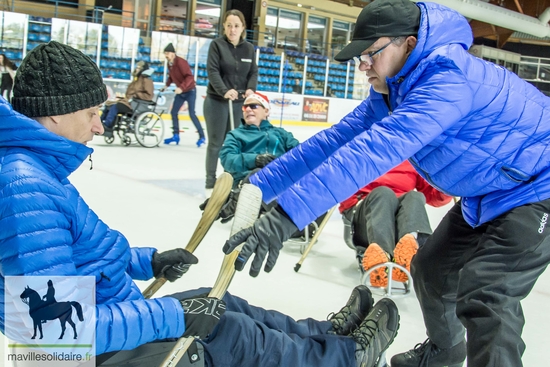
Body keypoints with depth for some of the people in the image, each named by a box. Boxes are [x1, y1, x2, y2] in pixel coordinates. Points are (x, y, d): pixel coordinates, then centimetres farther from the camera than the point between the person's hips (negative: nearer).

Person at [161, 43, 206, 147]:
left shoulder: (181, 62, -22)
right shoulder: (169, 64, 3)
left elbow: (189, 77, -30)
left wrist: (181, 87, -39)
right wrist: (167, 85, 4)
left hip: (190, 91, -8)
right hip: (180, 92, 8)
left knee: (192, 114, -12)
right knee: (173, 112, 5)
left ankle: (201, 137, -4)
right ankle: (176, 136, 14)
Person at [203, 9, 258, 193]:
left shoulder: (249, 48, 8)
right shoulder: (217, 44, -4)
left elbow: (253, 72, 9)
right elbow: (212, 71, -12)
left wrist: (250, 89, -11)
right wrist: (224, 91, -26)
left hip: (239, 103, 3)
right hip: (217, 101, -3)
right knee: (216, 142, 1)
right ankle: (210, 183, 8)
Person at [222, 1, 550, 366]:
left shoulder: (447, 79, -32)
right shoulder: (391, 92, -2)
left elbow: (376, 151, -43)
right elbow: (335, 140, -6)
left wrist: (287, 214, -49)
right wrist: (258, 186, -13)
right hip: (487, 193, 10)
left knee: (485, 297, -21)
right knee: (430, 269, 16)